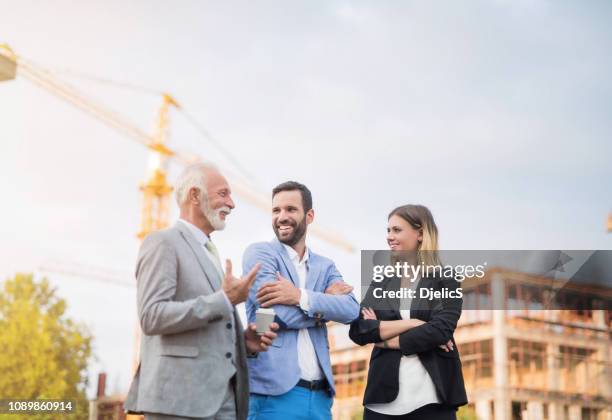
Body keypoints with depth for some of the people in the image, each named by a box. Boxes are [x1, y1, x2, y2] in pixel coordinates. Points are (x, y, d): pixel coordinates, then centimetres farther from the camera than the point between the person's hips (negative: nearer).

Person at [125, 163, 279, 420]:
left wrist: (243, 340, 8)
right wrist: (224, 300, -16)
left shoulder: (210, 254, 25)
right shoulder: (163, 243, -3)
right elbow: (152, 316, -16)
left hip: (222, 399, 8)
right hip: (179, 398, -8)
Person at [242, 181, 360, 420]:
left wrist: (301, 296, -17)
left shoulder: (325, 266, 13)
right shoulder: (259, 253, -1)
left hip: (320, 394, 5)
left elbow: (351, 310, -5)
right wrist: (327, 300, -1)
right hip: (275, 391, -4)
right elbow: (281, 315, -13)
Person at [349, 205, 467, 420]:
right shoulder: (381, 282, 11)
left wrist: (387, 339, -5)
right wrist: (412, 323, -10)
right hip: (384, 397, 3)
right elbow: (357, 330, -1)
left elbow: (440, 331, -12)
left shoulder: (445, 281, 2)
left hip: (431, 398, -3)